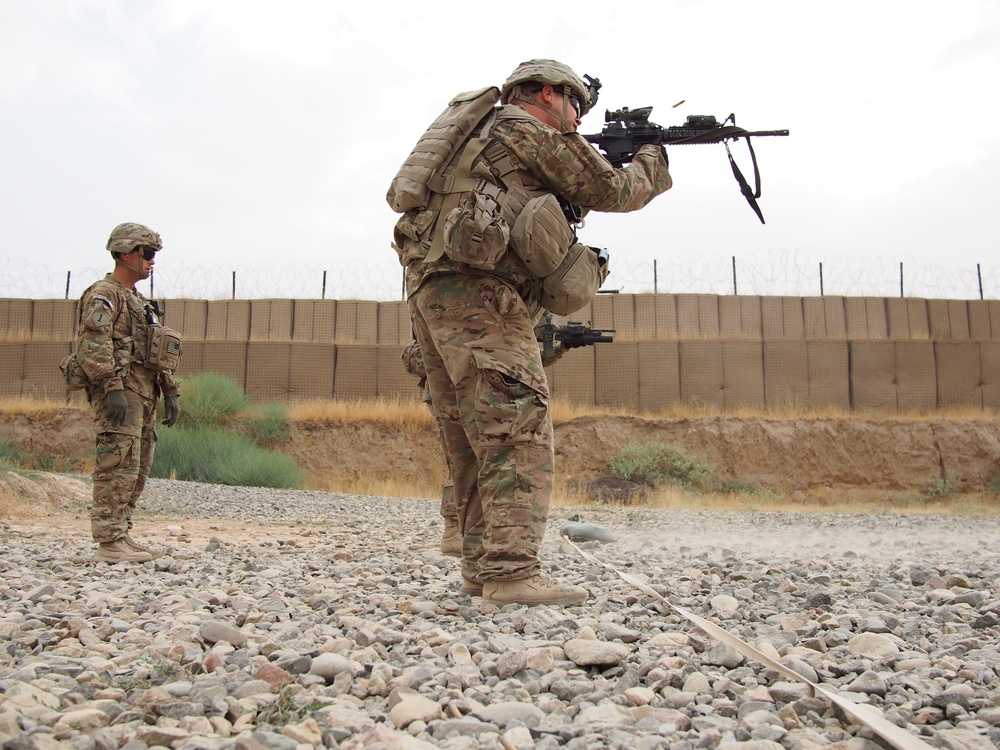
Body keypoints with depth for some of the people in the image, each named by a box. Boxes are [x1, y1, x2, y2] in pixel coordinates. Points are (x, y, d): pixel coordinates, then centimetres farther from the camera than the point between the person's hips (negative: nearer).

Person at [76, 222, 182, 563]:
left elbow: (158, 354, 26)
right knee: (119, 468, -11)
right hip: (119, 396, -10)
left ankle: (121, 536, 17)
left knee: (137, 470, 10)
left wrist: (170, 392, 18)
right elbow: (93, 347, -18)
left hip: (143, 397, 10)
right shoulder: (102, 295, -5)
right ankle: (109, 543, -9)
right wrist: (112, 388, -25)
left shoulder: (139, 301, 25)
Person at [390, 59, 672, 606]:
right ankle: (511, 572, -20)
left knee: (473, 439, 8)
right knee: (519, 431, -14)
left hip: (429, 293, 10)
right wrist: (651, 162, 25)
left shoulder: (483, 132, 31)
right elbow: (609, 193, 7)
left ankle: (481, 567, 10)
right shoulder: (530, 129, 4)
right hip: (476, 292, -9)